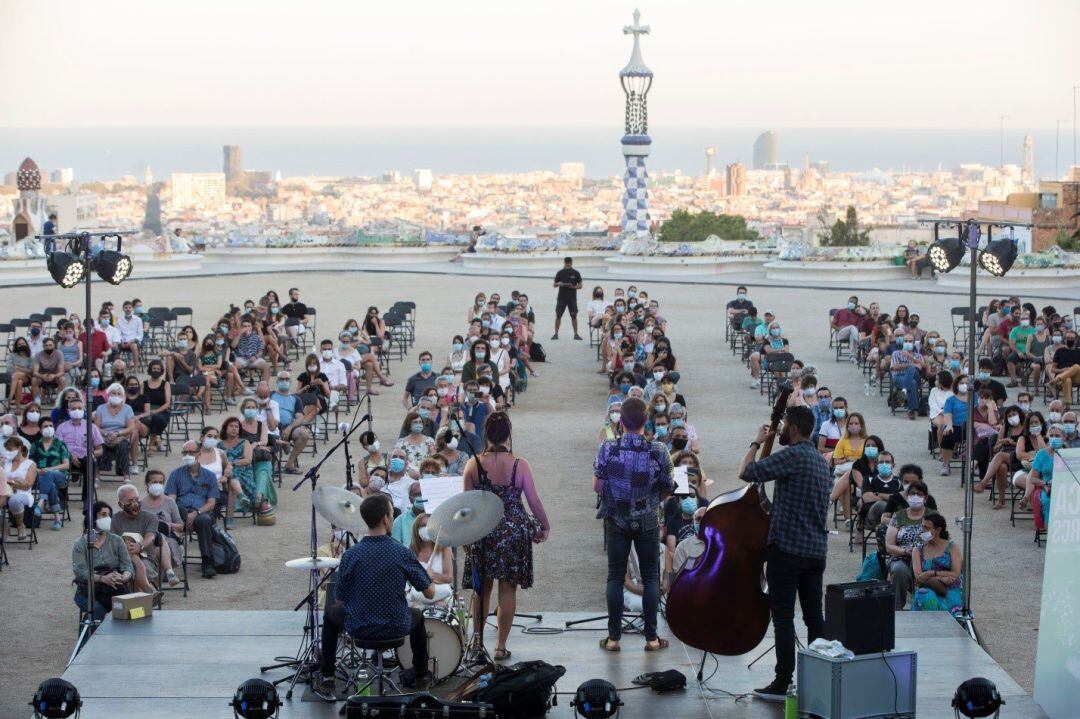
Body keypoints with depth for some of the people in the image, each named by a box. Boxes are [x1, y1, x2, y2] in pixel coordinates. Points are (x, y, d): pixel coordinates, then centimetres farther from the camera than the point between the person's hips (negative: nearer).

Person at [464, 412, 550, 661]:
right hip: (514, 533, -1)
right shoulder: (519, 465, -9)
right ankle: (500, 646, 9)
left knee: (481, 588, 16)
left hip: (482, 532, 1)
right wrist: (545, 527, 10)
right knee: (508, 589, 7)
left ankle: (477, 639, 14)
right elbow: (534, 501, -5)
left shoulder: (473, 464, -6)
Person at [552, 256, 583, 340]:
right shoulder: (560, 273, 4)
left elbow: (580, 286, 4)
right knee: (558, 315, -1)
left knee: (574, 316, 1)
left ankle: (576, 334, 8)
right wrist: (558, 284, -14)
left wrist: (573, 287, -15)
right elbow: (555, 284, 9)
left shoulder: (576, 273, 2)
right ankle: (556, 333, 6)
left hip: (572, 298, -1)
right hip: (561, 298, 1)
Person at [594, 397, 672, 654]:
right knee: (650, 577, 9)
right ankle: (651, 637, 11)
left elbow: (597, 486, -8)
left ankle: (613, 637, 9)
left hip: (616, 521, 0)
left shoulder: (607, 449, -11)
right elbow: (667, 491, -5)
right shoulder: (659, 451, -11)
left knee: (615, 577, 8)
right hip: (648, 522, 0)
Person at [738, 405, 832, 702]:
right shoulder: (821, 460, 15)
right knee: (814, 616, 11)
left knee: (783, 617, -5)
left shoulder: (793, 455, -15)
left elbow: (747, 472, -17)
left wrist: (756, 442, -2)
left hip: (788, 547, -8)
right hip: (817, 549, 8)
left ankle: (782, 684, -4)